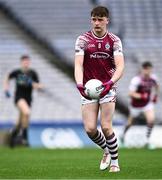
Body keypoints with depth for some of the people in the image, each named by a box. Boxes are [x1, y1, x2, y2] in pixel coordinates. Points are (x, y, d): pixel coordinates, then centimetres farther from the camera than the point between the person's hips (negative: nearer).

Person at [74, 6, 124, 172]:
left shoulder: (114, 40, -2)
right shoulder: (83, 39, -3)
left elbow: (120, 65, -13)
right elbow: (78, 64, -13)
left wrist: (110, 82, -32)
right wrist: (80, 85, -31)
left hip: (107, 87, -1)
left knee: (106, 127, -11)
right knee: (90, 129, -5)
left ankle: (114, 162, 7)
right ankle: (106, 151, 24)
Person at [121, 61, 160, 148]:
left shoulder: (153, 78, -10)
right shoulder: (136, 80, -27)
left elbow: (157, 86, 14)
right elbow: (131, 93, -29)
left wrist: (156, 95, 7)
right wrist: (141, 96, -41)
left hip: (147, 103, 3)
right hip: (136, 104, -3)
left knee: (151, 119, -20)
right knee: (130, 122, 16)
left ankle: (147, 140, -7)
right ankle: (124, 134, 48)